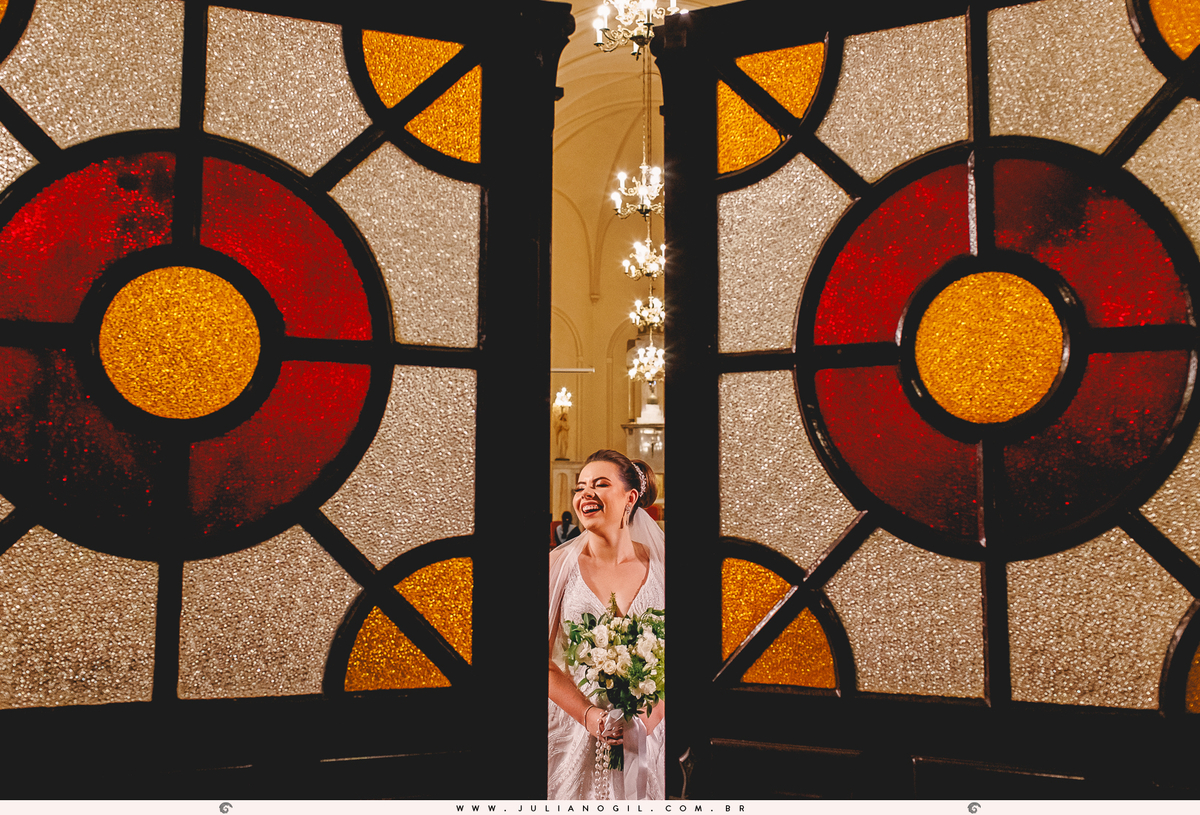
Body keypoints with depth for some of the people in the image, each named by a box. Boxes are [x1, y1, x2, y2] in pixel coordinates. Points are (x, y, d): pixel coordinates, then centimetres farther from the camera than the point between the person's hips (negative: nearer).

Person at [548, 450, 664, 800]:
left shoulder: (657, 567, -2)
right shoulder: (559, 565, -6)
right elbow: (546, 659, -5)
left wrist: (653, 712, -11)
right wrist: (589, 715, -13)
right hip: (575, 732, -1)